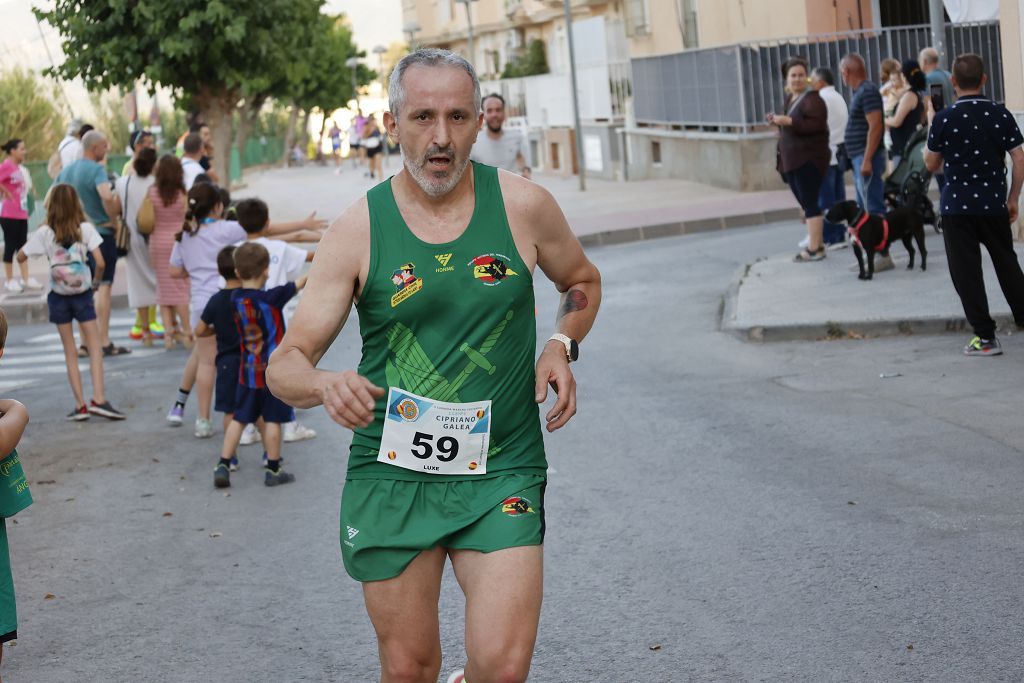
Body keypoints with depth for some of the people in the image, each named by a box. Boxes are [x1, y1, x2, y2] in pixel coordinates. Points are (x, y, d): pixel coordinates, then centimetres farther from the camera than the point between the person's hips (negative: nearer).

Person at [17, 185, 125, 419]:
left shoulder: (44, 233, -7)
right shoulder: (85, 229, -8)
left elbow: (21, 256, 0)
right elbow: (100, 263, -13)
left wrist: (33, 238, 14)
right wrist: (96, 281, 5)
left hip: (58, 297, 1)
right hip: (82, 294, -1)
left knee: (70, 351, 8)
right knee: (95, 347, 5)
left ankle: (80, 404, 5)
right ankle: (98, 399, -9)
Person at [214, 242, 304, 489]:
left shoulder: (235, 298, -2)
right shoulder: (272, 298, -17)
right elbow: (300, 283, -10)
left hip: (247, 370, 5)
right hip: (274, 369, -5)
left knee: (239, 418, 11)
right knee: (272, 420, 4)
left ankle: (223, 466, 6)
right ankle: (273, 470, 11)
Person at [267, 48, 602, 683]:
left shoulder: (524, 206, -2)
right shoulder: (359, 230, -4)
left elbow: (583, 282, 19)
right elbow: (285, 366, -2)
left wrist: (561, 347, -1)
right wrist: (326, 384, -26)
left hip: (501, 471, 0)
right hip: (390, 473, 0)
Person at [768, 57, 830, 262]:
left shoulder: (812, 98, -10)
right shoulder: (790, 99, 18)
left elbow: (817, 124, -22)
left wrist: (789, 121, -25)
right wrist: (777, 121, 9)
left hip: (808, 160, -9)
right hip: (792, 160, 9)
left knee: (809, 203, -10)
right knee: (806, 204, 11)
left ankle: (814, 248, -10)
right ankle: (817, 242, 18)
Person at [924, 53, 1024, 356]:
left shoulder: (944, 119, -9)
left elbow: (931, 165, 1)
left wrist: (930, 125, 11)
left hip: (957, 206, -2)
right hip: (994, 203, 3)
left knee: (967, 271, 3)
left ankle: (985, 337, 1)